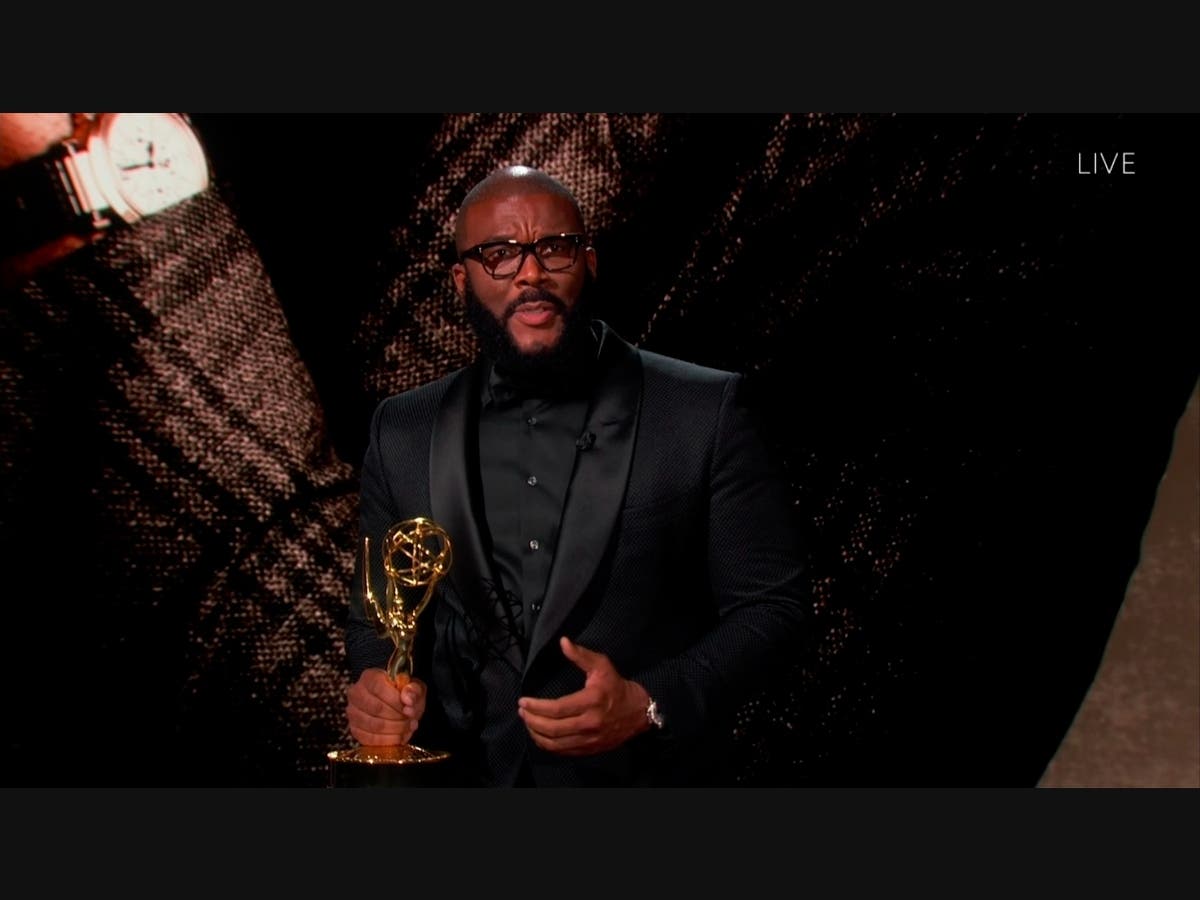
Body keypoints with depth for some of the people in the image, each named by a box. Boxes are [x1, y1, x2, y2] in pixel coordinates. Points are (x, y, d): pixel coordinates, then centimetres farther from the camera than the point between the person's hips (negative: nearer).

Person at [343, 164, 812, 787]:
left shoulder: (704, 412, -9)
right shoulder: (404, 433, 1)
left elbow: (772, 607, -7)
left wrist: (650, 705, -21)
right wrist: (376, 684, -12)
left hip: (646, 774, -3)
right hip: (462, 776, 3)